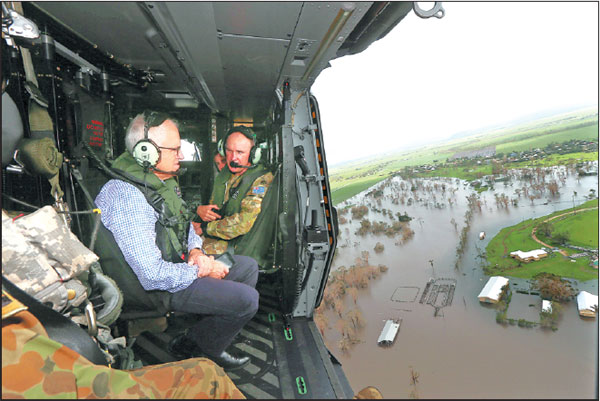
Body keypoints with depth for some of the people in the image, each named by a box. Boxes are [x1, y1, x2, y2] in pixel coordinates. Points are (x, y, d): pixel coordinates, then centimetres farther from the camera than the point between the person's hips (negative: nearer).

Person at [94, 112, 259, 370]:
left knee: (248, 266, 10)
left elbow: (184, 223, 17)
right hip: (156, 288, -9)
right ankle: (200, 347, 13)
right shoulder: (125, 197, -28)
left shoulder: (162, 180, 3)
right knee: (246, 299, -17)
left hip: (179, 262, 10)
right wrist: (202, 272, -17)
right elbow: (153, 275, -31)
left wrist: (196, 251, -3)